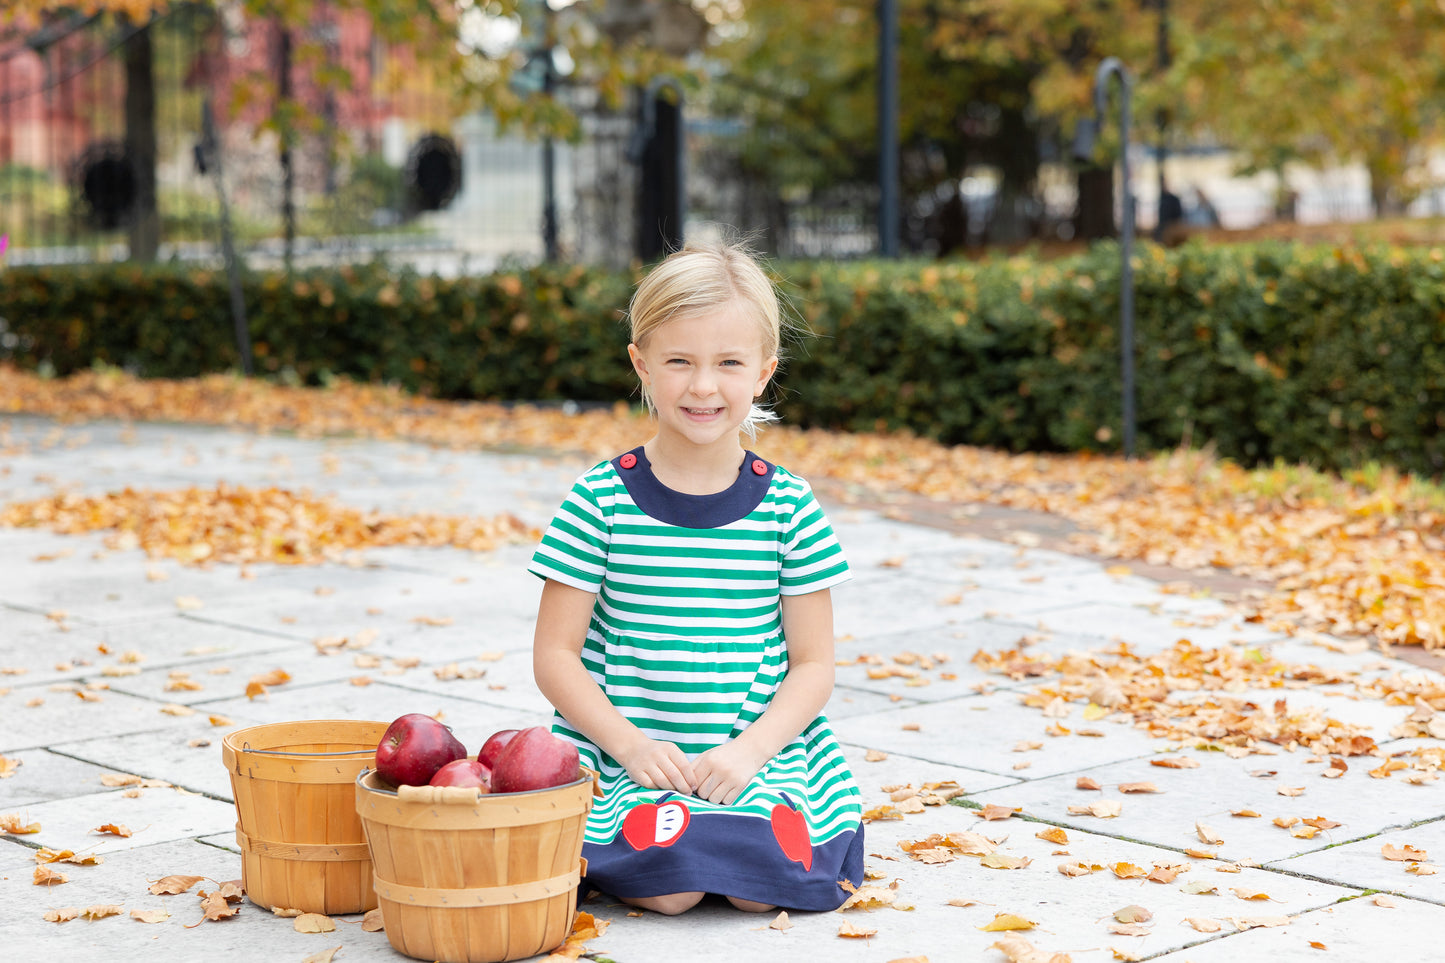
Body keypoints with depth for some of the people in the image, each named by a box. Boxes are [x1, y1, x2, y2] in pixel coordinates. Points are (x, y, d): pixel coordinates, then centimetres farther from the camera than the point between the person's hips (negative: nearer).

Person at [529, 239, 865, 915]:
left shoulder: (789, 509, 2)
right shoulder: (600, 502, -3)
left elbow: (813, 663, 4)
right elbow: (555, 655, -2)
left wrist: (749, 748, -13)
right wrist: (631, 744, -15)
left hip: (759, 752, 1)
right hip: (624, 753, -1)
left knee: (764, 885, -24)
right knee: (667, 888, -26)